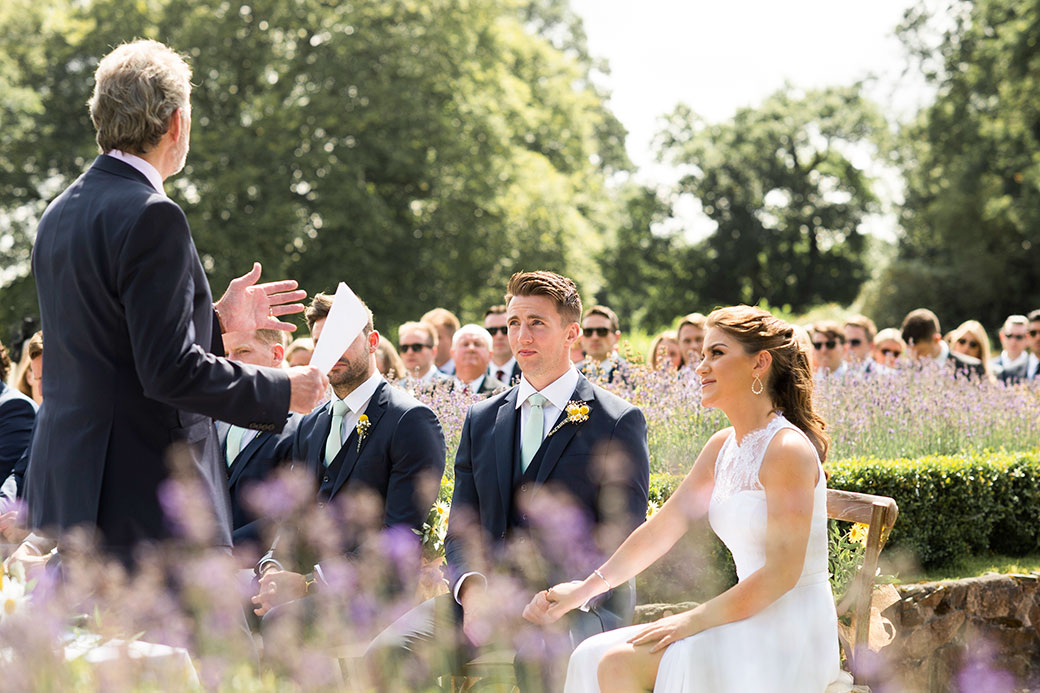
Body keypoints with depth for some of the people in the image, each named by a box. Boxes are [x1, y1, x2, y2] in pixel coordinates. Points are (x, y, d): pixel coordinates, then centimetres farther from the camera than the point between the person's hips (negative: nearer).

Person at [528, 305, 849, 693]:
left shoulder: (788, 449, -15)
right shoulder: (722, 448, 11)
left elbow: (781, 572, -18)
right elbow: (665, 525, 14)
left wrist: (694, 620, -16)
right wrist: (585, 589, 12)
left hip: (791, 640, -8)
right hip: (751, 626, 8)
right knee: (602, 659, -6)